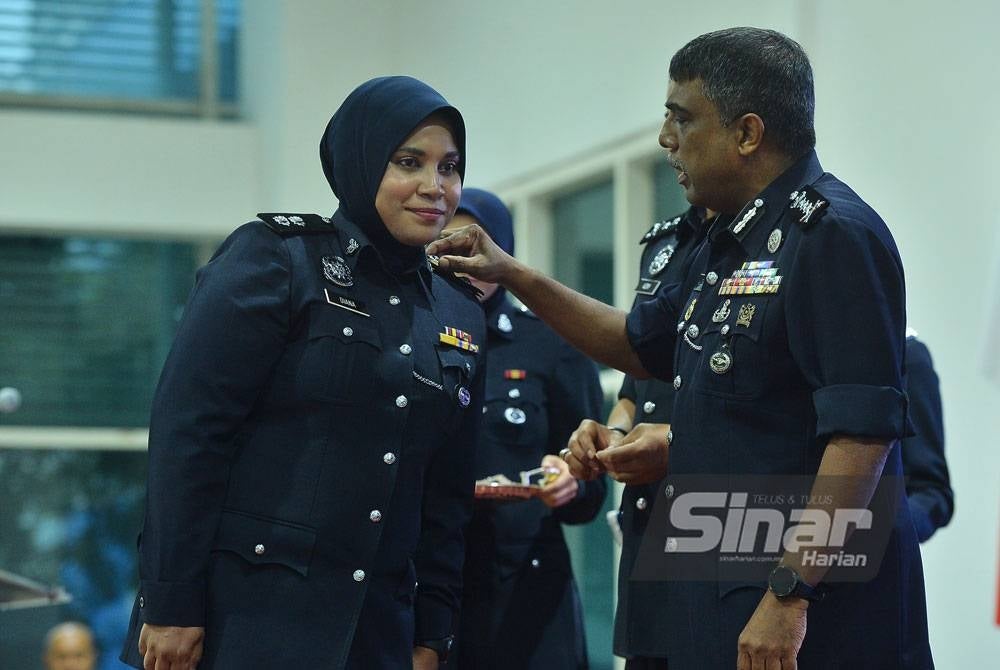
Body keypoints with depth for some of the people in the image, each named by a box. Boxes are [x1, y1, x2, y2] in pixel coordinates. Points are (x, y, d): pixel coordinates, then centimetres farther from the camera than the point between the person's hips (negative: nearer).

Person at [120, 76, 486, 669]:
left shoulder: (460, 316, 12)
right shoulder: (274, 259, -5)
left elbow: (447, 496, 15)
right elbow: (187, 431, -12)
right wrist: (171, 607, -16)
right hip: (242, 614, -5)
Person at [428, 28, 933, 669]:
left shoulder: (833, 235, -15)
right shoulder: (731, 244, 15)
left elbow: (864, 431, -23)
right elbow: (642, 342, 32)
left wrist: (790, 594, -26)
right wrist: (512, 274, 26)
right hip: (720, 594, 9)